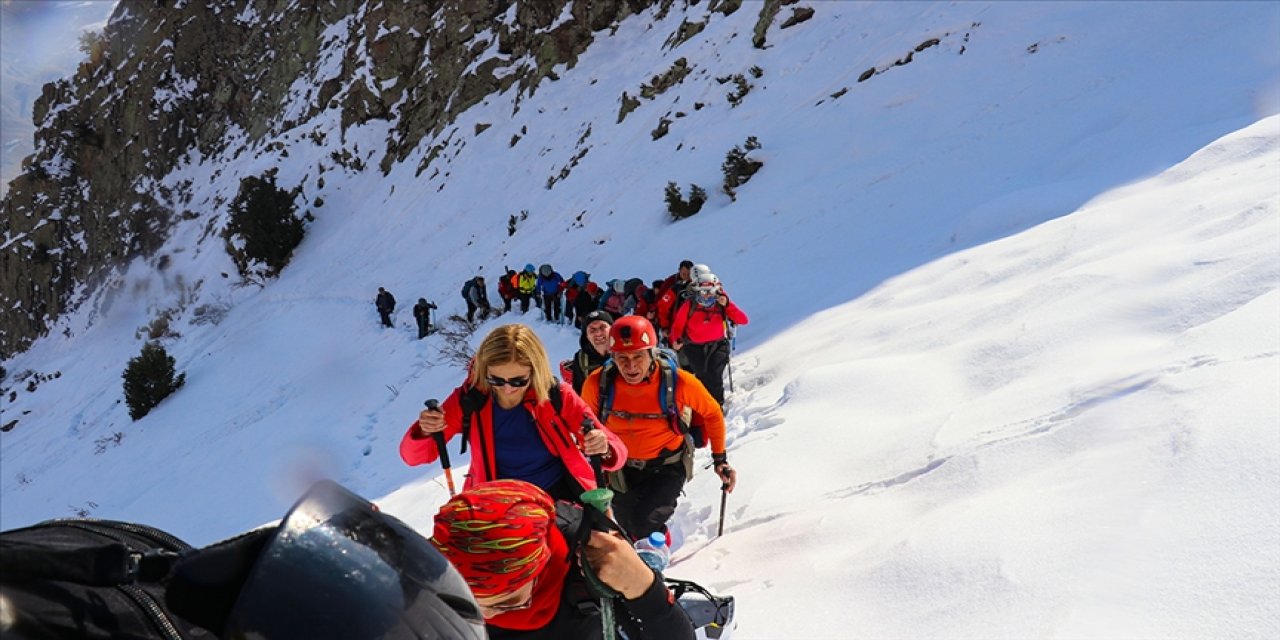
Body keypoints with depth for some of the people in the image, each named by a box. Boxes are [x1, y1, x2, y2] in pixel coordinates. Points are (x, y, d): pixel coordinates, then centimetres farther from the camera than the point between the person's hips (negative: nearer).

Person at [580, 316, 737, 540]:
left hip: (666, 468, -3)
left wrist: (720, 459, 1)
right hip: (622, 469, 3)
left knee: (644, 524, -24)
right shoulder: (597, 383, -21)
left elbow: (712, 414, -5)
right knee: (629, 530, 21)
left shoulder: (679, 382, -25)